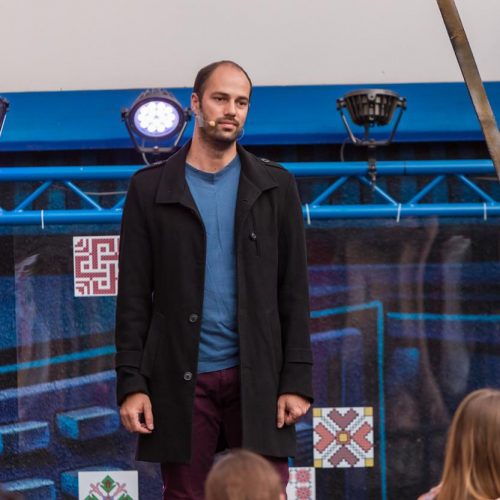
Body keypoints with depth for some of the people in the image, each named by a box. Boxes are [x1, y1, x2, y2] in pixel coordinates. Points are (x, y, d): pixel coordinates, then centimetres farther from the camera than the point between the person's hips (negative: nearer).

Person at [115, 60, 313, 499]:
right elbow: (134, 297, 4)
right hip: (181, 380, 0)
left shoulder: (275, 186, 8)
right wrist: (131, 383, -4)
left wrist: (297, 380, -2)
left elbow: (294, 292, 6)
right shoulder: (150, 188, 6)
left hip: (257, 377, 0)